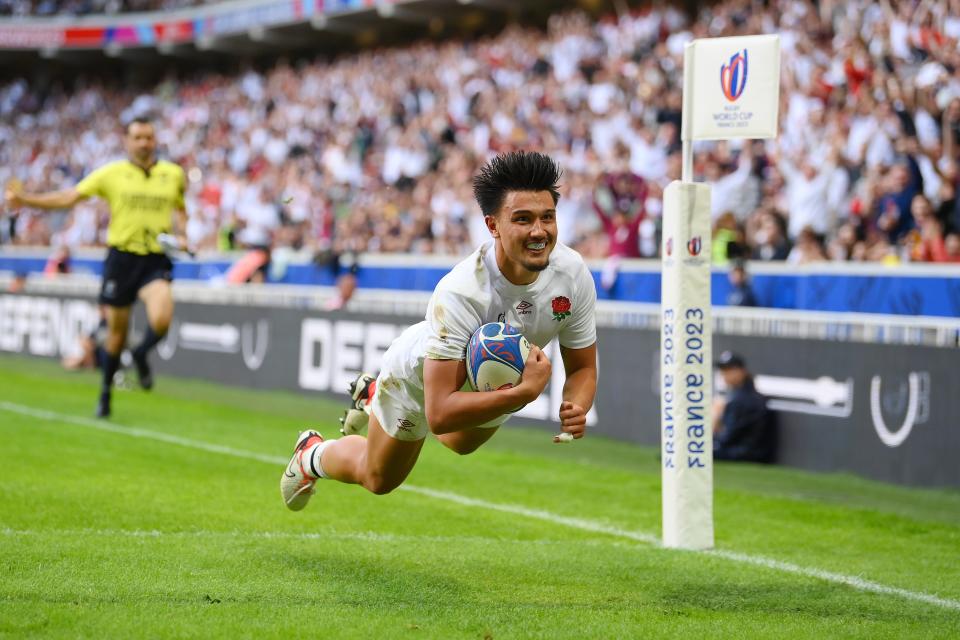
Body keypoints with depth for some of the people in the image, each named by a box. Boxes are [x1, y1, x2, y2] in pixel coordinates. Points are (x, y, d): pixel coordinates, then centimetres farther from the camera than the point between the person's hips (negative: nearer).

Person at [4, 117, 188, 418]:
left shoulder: (174, 174, 5)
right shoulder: (112, 173, 0)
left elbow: (182, 208, 22)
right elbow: (70, 197, 0)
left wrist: (182, 235, 3)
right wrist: (25, 200, -8)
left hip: (156, 260, 0)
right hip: (122, 257, 0)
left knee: (161, 320, -25)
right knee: (117, 330, 7)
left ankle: (141, 355, 9)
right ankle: (106, 392, 28)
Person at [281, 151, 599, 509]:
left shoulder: (573, 272, -32)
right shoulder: (458, 292, -47)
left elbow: (583, 367, -16)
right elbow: (438, 415, -48)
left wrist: (576, 407, -38)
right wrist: (524, 391, -55)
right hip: (420, 375, -5)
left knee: (462, 444, 38)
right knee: (377, 479, 20)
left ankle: (375, 395, 64)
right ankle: (312, 456, 52)